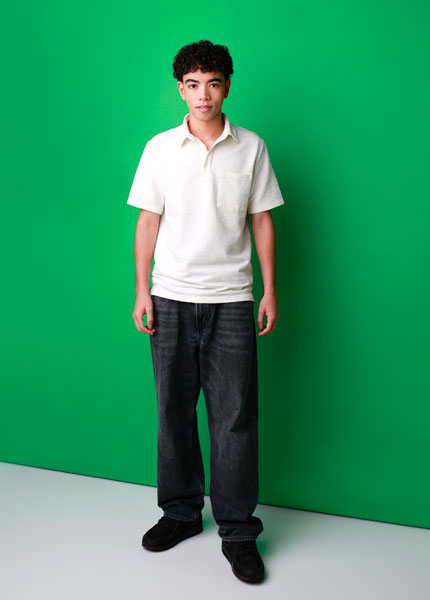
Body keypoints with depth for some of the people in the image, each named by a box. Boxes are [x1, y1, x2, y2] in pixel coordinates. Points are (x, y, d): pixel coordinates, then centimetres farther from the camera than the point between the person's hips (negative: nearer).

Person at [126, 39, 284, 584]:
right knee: (174, 411, 9)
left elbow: (262, 221, 7)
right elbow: (148, 221, 7)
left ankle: (238, 531, 13)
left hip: (231, 299, -1)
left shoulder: (251, 147, 5)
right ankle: (181, 511, 27)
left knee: (234, 417, -1)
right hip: (171, 298, 1)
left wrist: (270, 291, 3)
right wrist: (141, 290, 1)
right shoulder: (160, 148, 6)